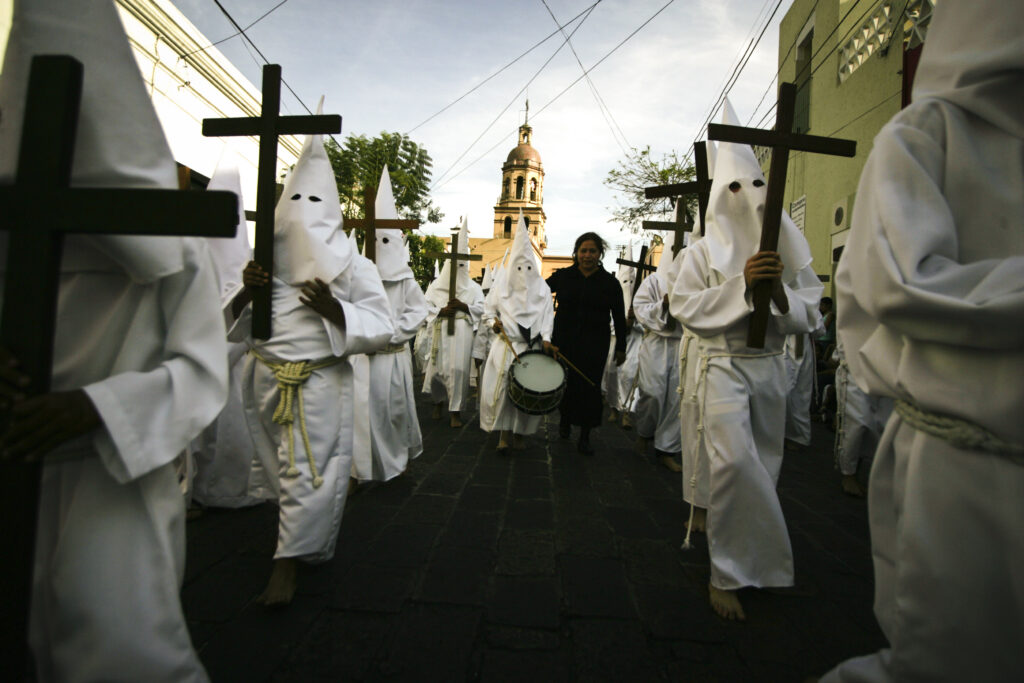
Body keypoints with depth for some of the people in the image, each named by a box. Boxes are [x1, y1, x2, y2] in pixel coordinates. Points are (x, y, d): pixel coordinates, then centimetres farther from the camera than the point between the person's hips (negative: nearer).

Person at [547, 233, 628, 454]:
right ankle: (565, 420, 35)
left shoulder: (610, 283, 2)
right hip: (564, 341, 1)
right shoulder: (563, 276, 4)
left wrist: (621, 348, 4)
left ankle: (584, 437, 10)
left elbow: (619, 318, 5)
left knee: (589, 385, -2)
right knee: (564, 383, 6)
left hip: (594, 345, -1)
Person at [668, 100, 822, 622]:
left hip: (769, 364, 5)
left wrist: (779, 290, -12)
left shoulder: (785, 251, 10)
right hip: (723, 363, -4)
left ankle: (754, 560, 32)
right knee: (734, 461, -18)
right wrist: (740, 284, -18)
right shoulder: (704, 251, 0)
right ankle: (726, 574, -2)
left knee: (763, 465, 11)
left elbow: (809, 316, 7)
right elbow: (684, 307, -10)